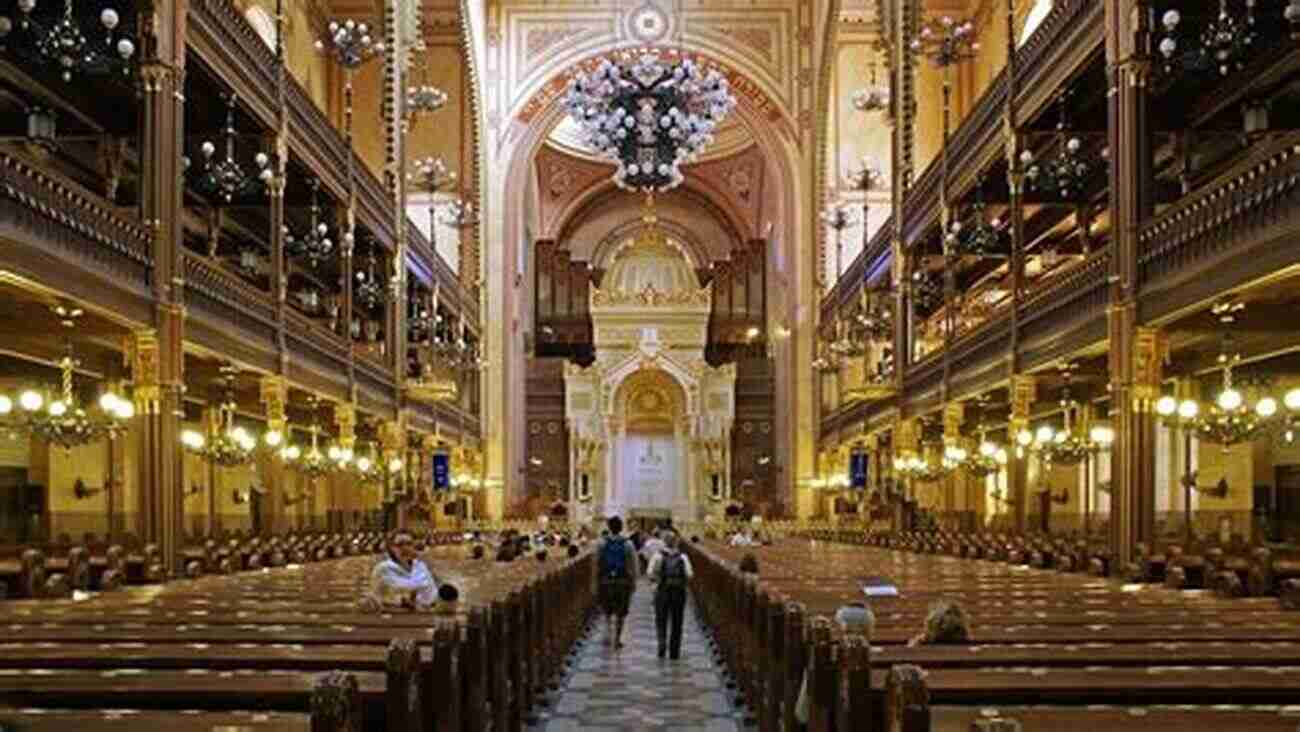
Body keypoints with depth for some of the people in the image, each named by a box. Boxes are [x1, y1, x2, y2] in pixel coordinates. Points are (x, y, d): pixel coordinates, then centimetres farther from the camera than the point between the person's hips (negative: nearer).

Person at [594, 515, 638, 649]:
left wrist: (597, 583, 8)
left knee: (608, 611, 16)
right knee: (621, 613, 10)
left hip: (606, 581, 1)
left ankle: (608, 634, -1)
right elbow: (632, 566, -4)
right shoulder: (628, 545, -5)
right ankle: (617, 639, 12)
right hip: (623, 581, -1)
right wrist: (633, 583, 4)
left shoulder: (602, 544, -2)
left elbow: (598, 566, 1)